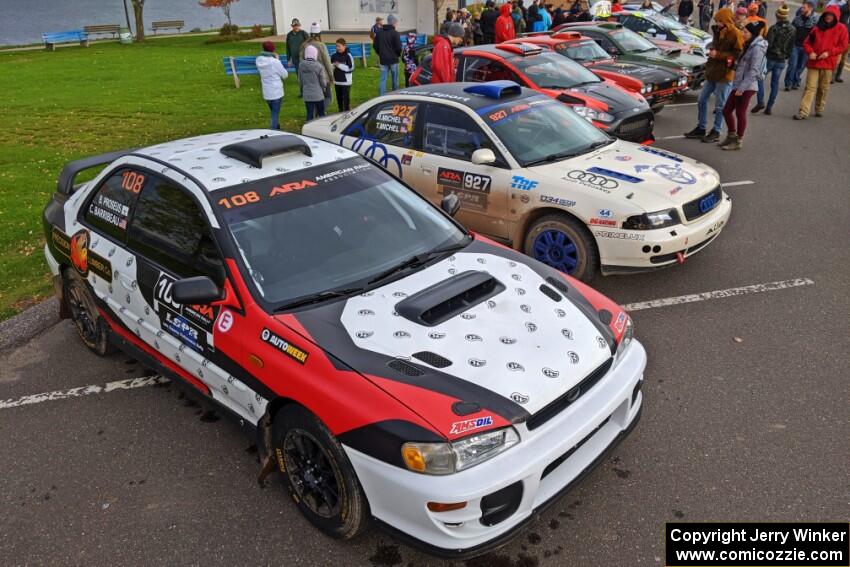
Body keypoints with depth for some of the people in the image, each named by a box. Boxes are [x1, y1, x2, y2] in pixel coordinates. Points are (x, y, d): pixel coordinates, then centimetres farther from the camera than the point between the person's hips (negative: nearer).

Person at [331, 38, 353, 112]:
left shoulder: (348, 56, -10)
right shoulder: (334, 56, 3)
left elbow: (350, 68, -14)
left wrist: (340, 65, -17)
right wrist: (333, 66, -14)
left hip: (346, 81, -5)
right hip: (337, 81, 5)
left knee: (346, 98, -2)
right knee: (339, 98, 14)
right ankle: (340, 111, 26)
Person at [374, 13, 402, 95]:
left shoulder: (379, 32, 5)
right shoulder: (395, 33, -12)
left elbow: (375, 45, 9)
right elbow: (398, 47, -14)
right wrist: (398, 54, 6)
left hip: (383, 59, 4)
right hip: (393, 59, -4)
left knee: (383, 79, 3)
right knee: (395, 79, 10)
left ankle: (381, 97, -4)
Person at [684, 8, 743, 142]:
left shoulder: (735, 34, -14)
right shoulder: (718, 31, 11)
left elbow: (738, 54, -19)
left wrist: (718, 55, -22)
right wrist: (712, 52, 11)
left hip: (724, 74, -8)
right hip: (712, 72, 8)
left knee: (720, 106, 1)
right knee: (702, 100, 11)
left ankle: (716, 132, 11)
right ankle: (701, 128, 22)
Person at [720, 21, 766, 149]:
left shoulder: (757, 48, -14)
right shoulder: (749, 45, 14)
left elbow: (753, 71, -19)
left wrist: (741, 88, -22)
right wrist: (738, 86, 12)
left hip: (747, 87, -9)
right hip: (739, 85, 9)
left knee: (740, 113, 0)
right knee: (726, 110, 12)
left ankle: (738, 141, 13)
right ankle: (731, 136, 27)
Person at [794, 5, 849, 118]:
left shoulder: (841, 29, 2)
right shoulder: (817, 27, 9)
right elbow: (807, 42, 11)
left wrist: (829, 53, -13)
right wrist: (810, 52, -8)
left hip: (828, 63, -1)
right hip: (813, 62, 1)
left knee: (823, 88, 8)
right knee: (810, 87, -7)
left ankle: (819, 109, 22)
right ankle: (803, 112, -12)